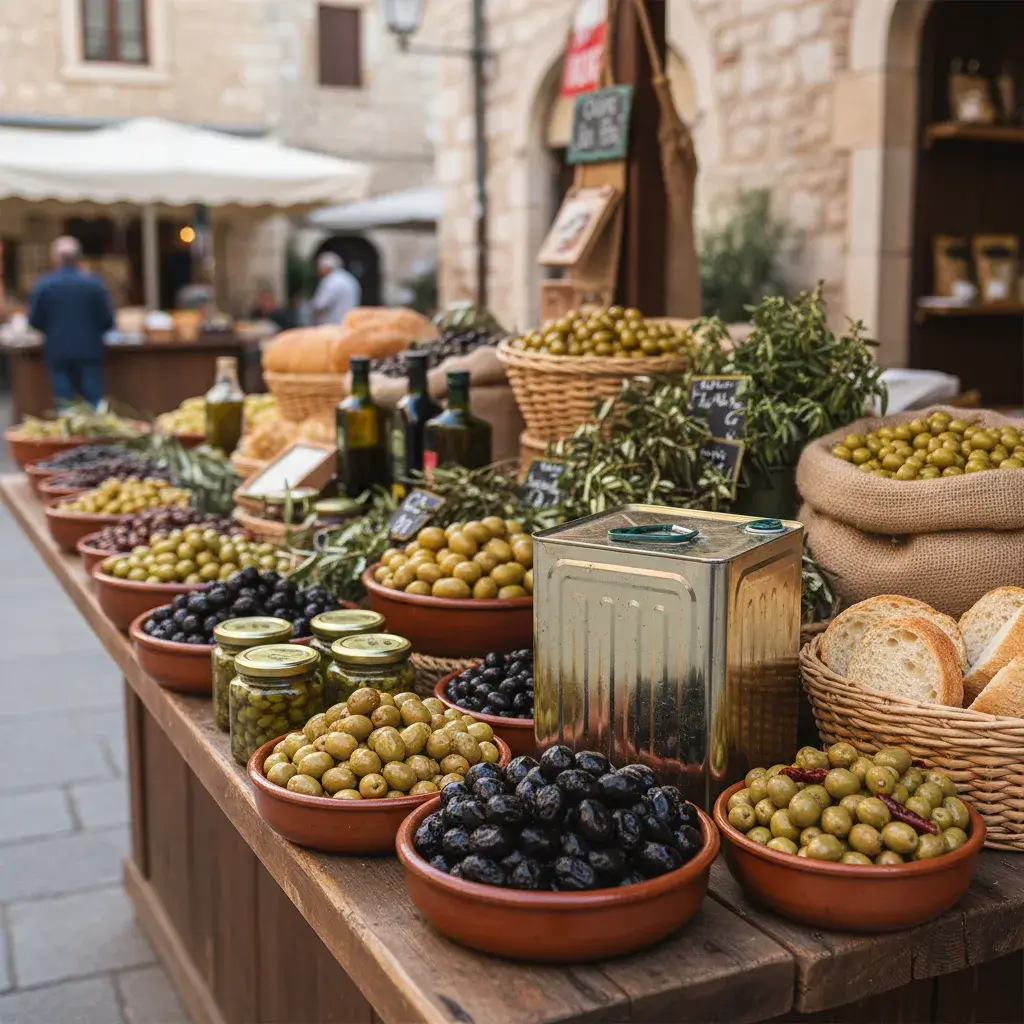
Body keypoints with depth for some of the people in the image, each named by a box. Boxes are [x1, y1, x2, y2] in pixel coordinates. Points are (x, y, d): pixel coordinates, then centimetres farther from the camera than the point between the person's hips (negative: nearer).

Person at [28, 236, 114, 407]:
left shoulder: (43, 285, -5)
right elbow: (108, 321, -4)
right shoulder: (95, 283, -5)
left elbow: (35, 321, -1)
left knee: (63, 403, 5)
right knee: (94, 401, 7)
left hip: (57, 351, 0)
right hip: (89, 350, 0)